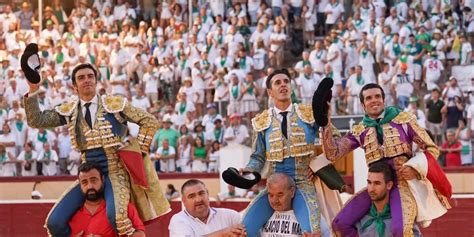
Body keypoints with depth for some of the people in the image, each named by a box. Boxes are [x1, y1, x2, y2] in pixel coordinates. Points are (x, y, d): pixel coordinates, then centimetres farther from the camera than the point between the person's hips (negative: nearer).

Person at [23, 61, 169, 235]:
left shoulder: (114, 104, 0)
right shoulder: (69, 111, 8)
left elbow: (150, 121, 1)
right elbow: (36, 121, 2)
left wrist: (137, 152, -5)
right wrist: (33, 91, -9)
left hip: (115, 173, -4)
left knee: (115, 215, -35)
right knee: (54, 222, -7)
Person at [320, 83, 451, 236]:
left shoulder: (403, 119, 2)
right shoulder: (359, 131, 10)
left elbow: (432, 149, 3)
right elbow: (333, 153, -2)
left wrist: (415, 167, -14)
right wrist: (326, 123, -11)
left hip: (403, 183, -5)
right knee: (340, 224, -5)